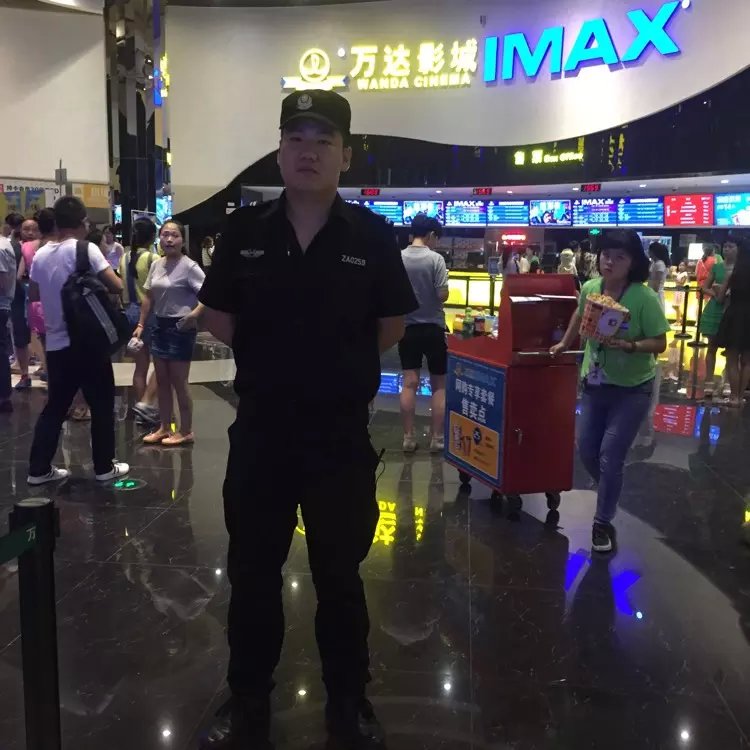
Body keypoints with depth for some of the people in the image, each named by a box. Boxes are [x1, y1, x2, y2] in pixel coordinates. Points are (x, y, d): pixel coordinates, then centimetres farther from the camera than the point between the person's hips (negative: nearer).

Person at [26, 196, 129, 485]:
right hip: (88, 342, -6)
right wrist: (97, 283, 4)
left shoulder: (40, 255, 7)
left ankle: (39, 469, 17)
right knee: (101, 405, 7)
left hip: (55, 343, 6)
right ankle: (104, 466, 13)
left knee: (55, 407, 14)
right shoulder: (86, 249, -12)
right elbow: (117, 287, -16)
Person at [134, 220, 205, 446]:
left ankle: (186, 431, 13)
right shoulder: (156, 264, 7)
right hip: (160, 325, 7)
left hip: (180, 328, -7)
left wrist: (194, 314, -32)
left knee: (179, 382, 0)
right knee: (162, 381, 14)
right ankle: (165, 427, 27)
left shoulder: (189, 266, -14)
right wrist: (141, 325, 13)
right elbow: (149, 297, 15)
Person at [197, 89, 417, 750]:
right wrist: (271, 358, 4)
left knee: (340, 576, 14)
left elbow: (391, 328, 2)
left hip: (342, 435, -1)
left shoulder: (372, 236, -5)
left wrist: (339, 363, 2)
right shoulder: (244, 231, -1)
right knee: (252, 573, 15)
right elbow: (218, 317, 8)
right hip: (259, 430, 2)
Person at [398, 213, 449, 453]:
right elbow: (442, 295, -15)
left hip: (407, 327, 3)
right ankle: (437, 439, 12)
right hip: (432, 328, -3)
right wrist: (430, 294, 6)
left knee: (409, 383, 8)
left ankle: (408, 438, 11)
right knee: (439, 384, 8)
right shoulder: (435, 258, -11)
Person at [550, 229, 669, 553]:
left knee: (610, 457, -5)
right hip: (595, 384, 5)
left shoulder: (645, 298, -21)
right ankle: (610, 493, 41)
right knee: (586, 450, 10)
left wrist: (629, 346, -32)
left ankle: (603, 522, 14)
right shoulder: (589, 288, -6)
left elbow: (659, 344, -18)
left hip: (632, 389, -5)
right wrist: (564, 344, 22)